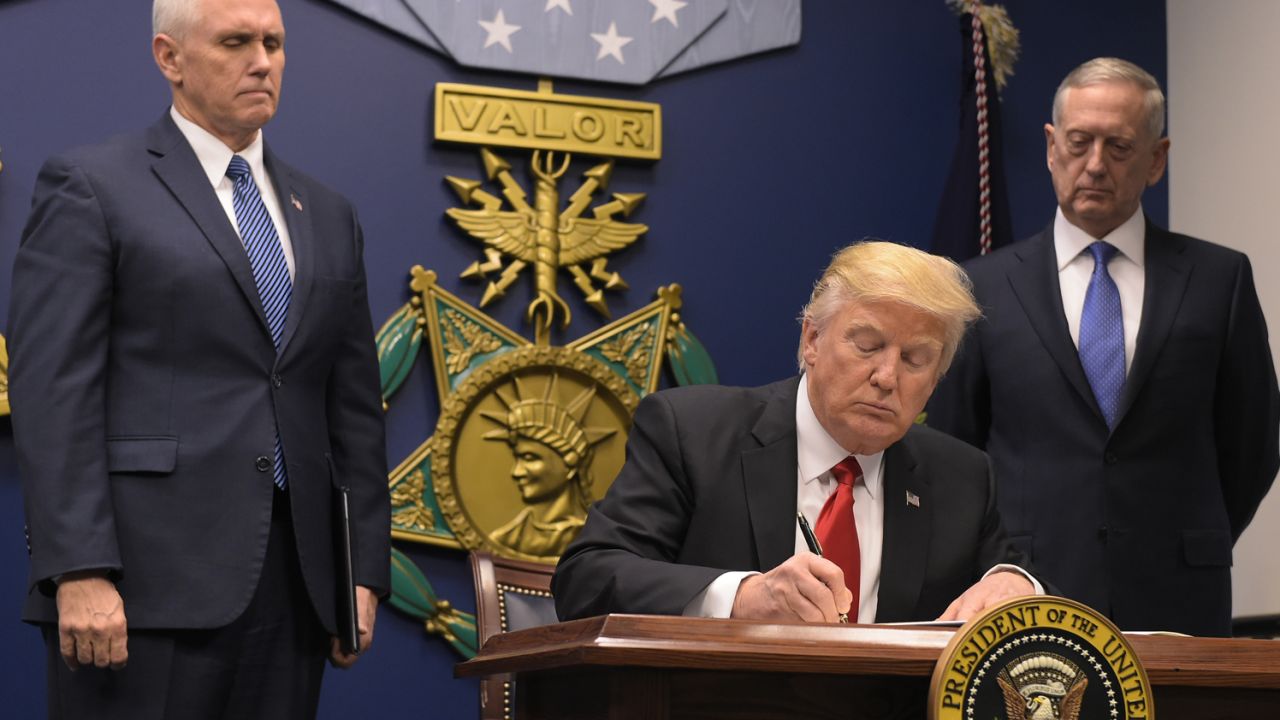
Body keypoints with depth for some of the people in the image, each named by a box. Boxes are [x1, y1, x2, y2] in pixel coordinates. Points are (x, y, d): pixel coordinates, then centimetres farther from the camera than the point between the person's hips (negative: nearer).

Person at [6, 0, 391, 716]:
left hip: (296, 586, 5)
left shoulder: (329, 216, 18)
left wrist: (365, 570, 8)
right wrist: (80, 572, -16)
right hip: (150, 579, -5)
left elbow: (356, 406, 16)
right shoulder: (91, 188, 1)